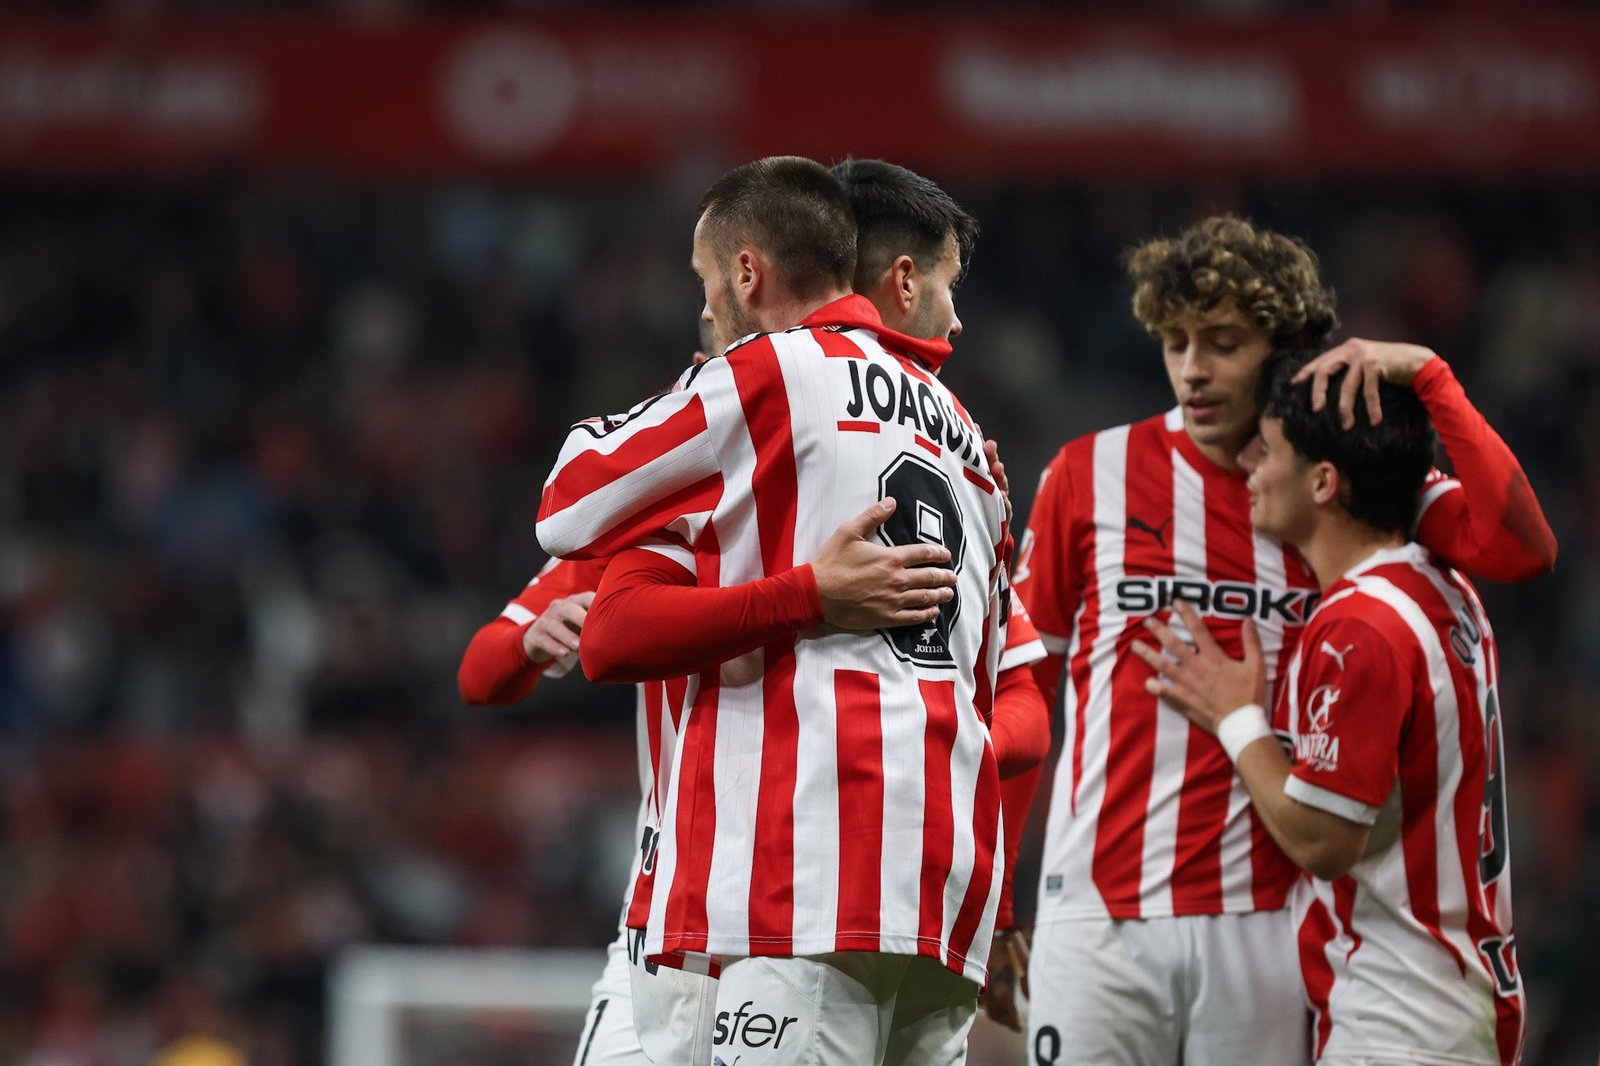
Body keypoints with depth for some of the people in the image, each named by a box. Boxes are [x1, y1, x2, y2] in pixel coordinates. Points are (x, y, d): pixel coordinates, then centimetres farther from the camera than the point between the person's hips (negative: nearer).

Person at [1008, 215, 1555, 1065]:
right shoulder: (1090, 475, 4)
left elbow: (1518, 547, -8)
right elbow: (1019, 689, 8)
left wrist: (1424, 374, -10)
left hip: (1262, 921, 1)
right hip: (1098, 908, -1)